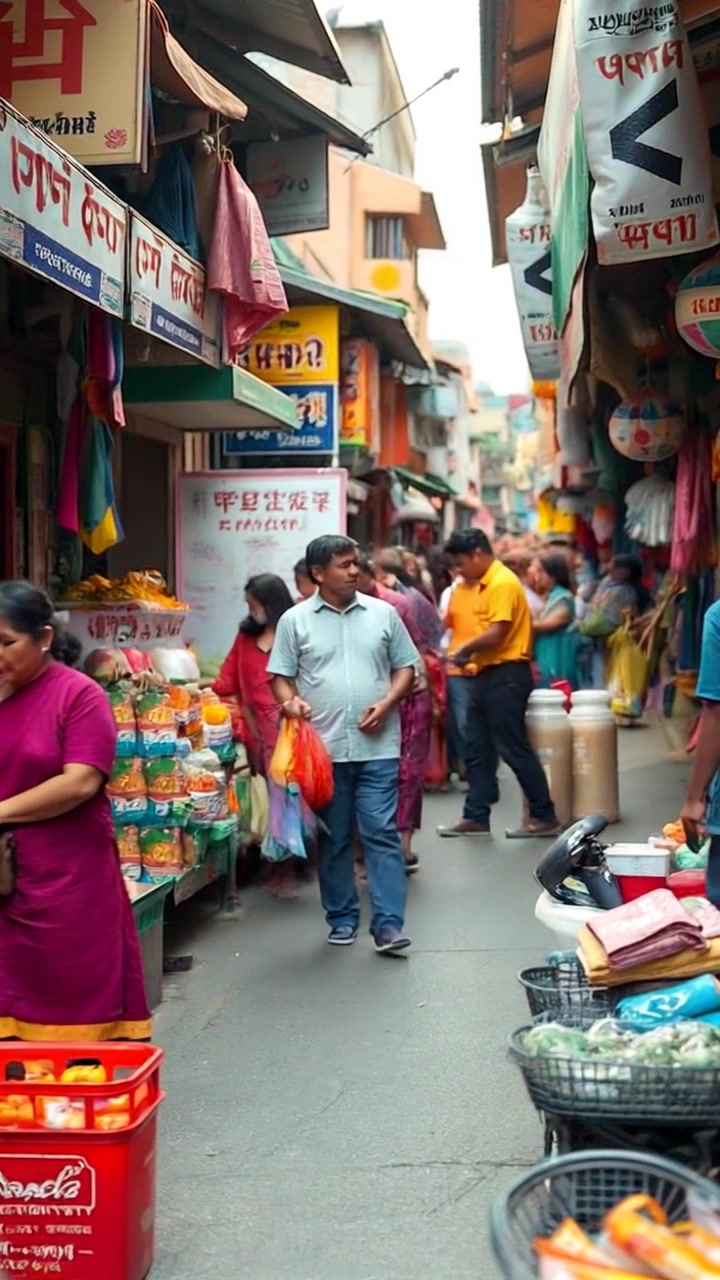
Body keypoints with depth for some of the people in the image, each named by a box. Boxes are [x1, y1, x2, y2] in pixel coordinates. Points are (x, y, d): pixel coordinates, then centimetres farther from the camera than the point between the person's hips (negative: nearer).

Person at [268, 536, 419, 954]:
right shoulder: (295, 620, 3)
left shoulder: (383, 613, 6)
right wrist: (291, 700, -15)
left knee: (382, 834, -3)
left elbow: (406, 667, 10)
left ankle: (389, 923, -1)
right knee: (334, 838, 9)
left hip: (378, 747, 0)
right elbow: (281, 676, 6)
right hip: (323, 747, 0)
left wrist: (386, 703, -7)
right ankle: (342, 918, 22)